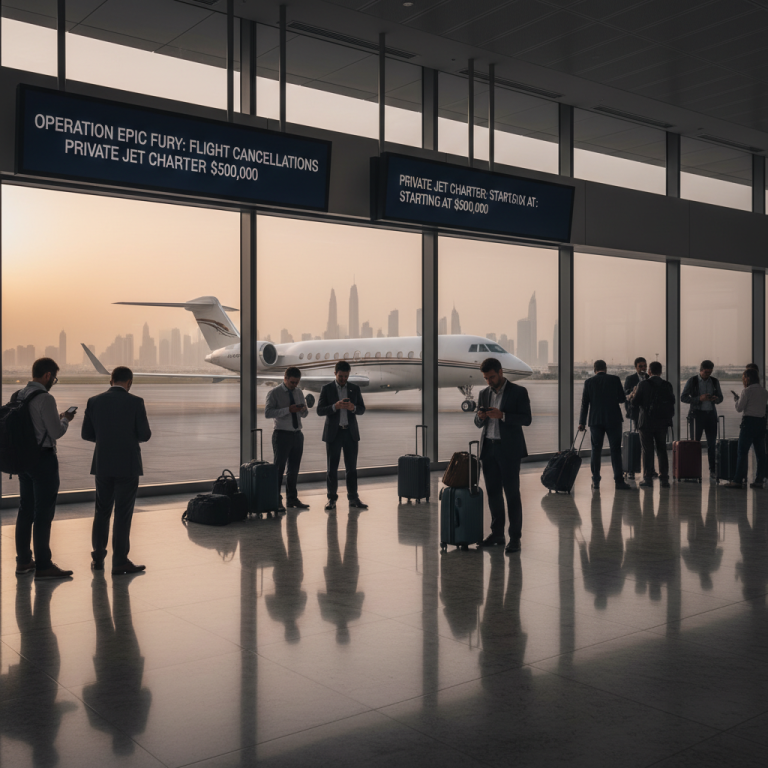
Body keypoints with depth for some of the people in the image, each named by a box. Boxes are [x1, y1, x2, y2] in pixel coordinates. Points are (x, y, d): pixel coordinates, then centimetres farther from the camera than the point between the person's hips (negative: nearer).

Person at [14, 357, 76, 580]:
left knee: (25, 510, 15)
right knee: (44, 512, -2)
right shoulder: (45, 399, -18)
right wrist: (66, 419, 2)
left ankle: (23, 561, 25)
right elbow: (56, 432, -17)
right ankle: (43, 565, 4)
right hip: (44, 458, -8)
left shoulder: (18, 396, 8)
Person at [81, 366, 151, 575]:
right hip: (128, 466, -3)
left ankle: (98, 558, 23)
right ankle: (120, 562, 5)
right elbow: (144, 435, -8)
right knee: (123, 514, 2)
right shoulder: (135, 402, -10)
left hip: (102, 465, 4)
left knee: (102, 511, 16)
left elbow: (86, 434, 4)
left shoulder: (94, 401, 0)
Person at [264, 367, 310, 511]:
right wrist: (288, 410, -24)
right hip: (282, 435, -6)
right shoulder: (274, 393, -6)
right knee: (279, 468, -2)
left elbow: (304, 414, 18)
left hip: (297, 434, 6)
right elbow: (267, 413, -15)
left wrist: (303, 410, -7)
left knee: (294, 469, 12)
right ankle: (276, 501, 4)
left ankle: (292, 499, 22)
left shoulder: (299, 393, 12)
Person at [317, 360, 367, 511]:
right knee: (332, 468, 2)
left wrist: (353, 408, -17)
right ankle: (332, 499, 8)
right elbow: (320, 410, -6)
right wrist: (335, 406, -23)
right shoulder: (327, 389, 0)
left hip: (351, 432, 2)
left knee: (352, 467, 3)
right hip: (333, 432, -2)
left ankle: (353, 499, 7)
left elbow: (362, 409, 5)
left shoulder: (355, 388, 7)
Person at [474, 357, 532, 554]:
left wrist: (502, 415, -21)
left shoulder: (518, 392, -4)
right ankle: (497, 534, 18)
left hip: (509, 449, -5)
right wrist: (481, 417, -8)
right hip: (488, 448, 5)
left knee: (512, 493, -3)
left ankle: (515, 538, 1)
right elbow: (478, 423, 15)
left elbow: (526, 419, -10)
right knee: (493, 493, 10)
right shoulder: (484, 394, 12)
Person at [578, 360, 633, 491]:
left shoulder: (589, 382, 2)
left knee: (596, 450, 8)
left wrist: (582, 422, 7)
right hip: (613, 420, -1)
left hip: (596, 421, 1)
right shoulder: (615, 379, -2)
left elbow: (585, 403, 3)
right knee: (615, 450, 1)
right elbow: (622, 399, 1)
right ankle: (619, 481, -3)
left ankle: (595, 481, 10)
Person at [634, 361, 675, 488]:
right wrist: (668, 419, 15)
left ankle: (648, 479, 2)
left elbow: (635, 402, -8)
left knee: (647, 451, 2)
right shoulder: (667, 386, 0)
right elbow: (672, 404, 4)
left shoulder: (643, 384, -9)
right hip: (662, 423, 3)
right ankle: (664, 479, 11)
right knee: (662, 450, 10)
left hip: (646, 422, -3)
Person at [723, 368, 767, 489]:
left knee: (742, 452, -4)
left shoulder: (746, 391, -10)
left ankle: (738, 480, -6)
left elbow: (739, 408, -10)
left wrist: (737, 399, 9)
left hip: (749, 421, -6)